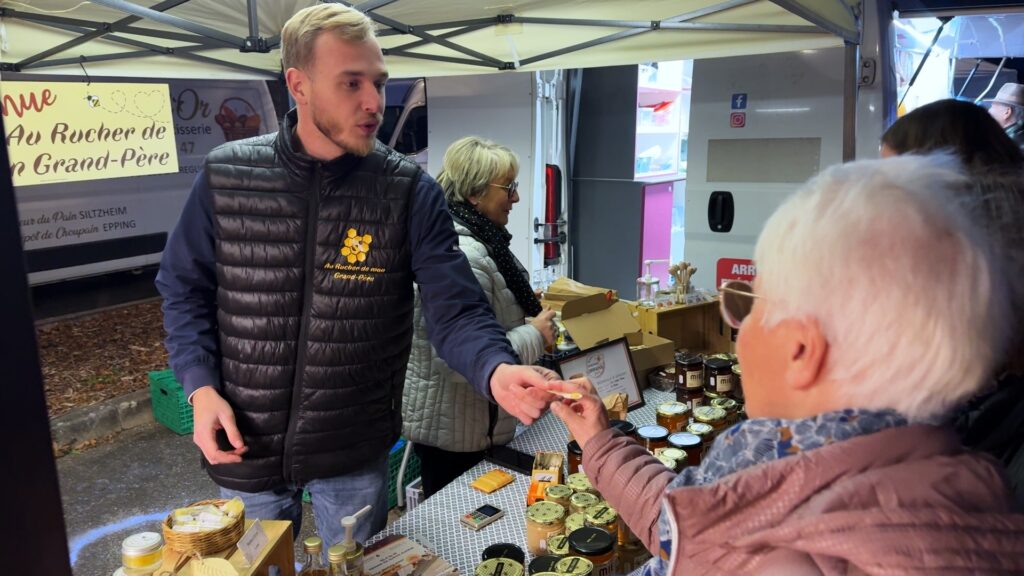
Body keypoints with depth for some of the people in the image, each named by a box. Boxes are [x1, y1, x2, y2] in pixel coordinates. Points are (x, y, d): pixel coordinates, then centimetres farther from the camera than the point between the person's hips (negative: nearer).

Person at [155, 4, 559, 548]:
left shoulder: (411, 192, -12)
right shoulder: (225, 174, -8)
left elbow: (454, 309, -17)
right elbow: (185, 290, 2)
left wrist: (496, 370, -37)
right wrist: (201, 387, -11)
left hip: (355, 452, 0)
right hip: (245, 445, 1)